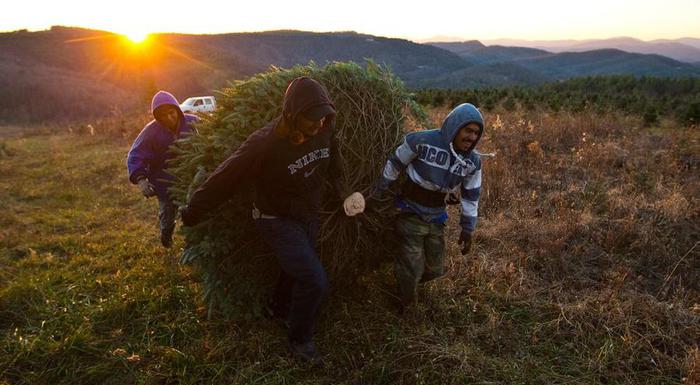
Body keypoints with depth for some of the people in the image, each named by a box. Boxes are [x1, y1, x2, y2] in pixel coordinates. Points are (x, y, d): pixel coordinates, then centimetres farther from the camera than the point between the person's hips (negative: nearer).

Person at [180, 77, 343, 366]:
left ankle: (278, 308, 55)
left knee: (297, 270, 24)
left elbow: (332, 161, 9)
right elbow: (225, 178, -21)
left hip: (309, 217, 7)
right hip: (278, 221, -7)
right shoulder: (265, 144, -31)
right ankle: (299, 341, 11)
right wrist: (192, 213, -11)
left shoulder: (324, 131, -14)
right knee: (315, 281, -15)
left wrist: (340, 189, 20)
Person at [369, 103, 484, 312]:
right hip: (411, 213, -5)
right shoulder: (422, 141, -22)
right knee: (412, 269, -4)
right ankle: (402, 307, 25)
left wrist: (468, 229, 6)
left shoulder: (473, 161, -7)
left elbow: (471, 195, 4)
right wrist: (377, 194, -2)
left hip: (436, 218, 5)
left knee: (434, 269, 13)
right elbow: (394, 164, -10)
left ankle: (406, 282, 45)